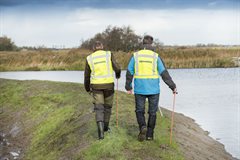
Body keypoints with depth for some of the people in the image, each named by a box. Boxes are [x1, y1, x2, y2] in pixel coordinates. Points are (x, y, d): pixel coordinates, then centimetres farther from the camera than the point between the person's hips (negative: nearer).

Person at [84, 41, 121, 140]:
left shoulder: (89, 58, 2)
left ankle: (101, 130, -20)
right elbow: (117, 68, -11)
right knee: (107, 105, 21)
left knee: (99, 108, 0)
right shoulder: (109, 55, -2)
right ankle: (105, 126, 36)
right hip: (108, 84, 0)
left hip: (96, 86, 0)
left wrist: (87, 88, 23)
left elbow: (87, 76, 7)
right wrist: (118, 74, 14)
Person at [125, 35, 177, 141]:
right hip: (153, 89, 0)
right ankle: (149, 134, 14)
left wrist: (128, 87, 11)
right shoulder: (156, 57, -3)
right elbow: (164, 73, -7)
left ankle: (143, 127, -13)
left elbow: (129, 73, 1)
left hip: (140, 89, 0)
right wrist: (173, 87, -2)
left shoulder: (135, 56, 0)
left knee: (139, 111, 12)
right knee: (152, 112, 12)